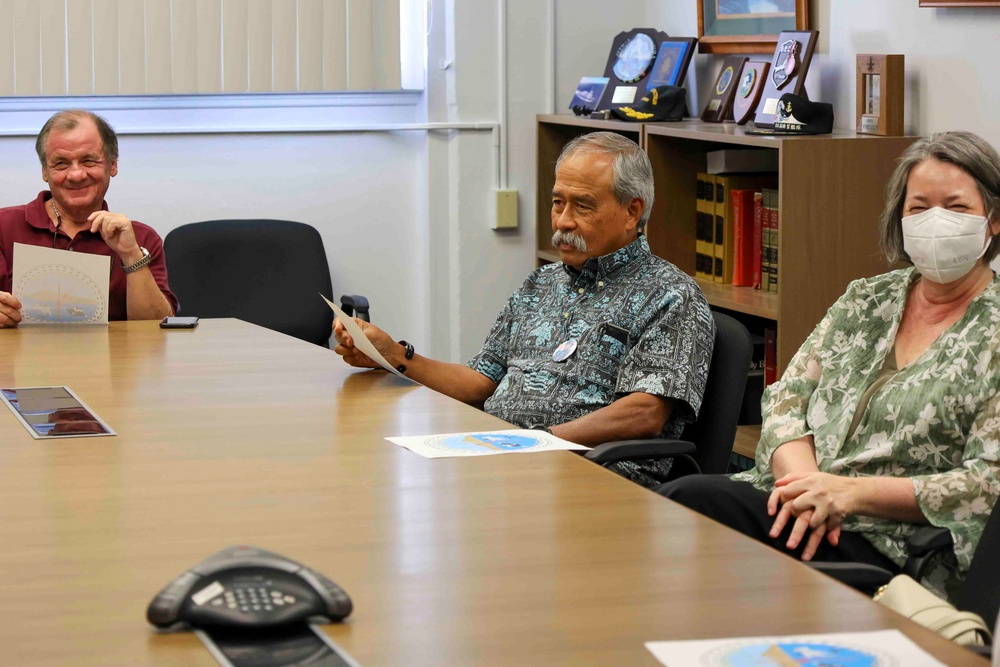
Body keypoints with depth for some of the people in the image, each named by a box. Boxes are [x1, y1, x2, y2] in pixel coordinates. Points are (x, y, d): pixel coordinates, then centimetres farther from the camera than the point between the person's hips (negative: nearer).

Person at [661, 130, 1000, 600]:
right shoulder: (866, 300, 19)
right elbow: (787, 398, 14)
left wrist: (851, 492, -16)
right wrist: (804, 483, -9)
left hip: (889, 553, -6)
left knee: (692, 499, -30)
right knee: (683, 497, -27)